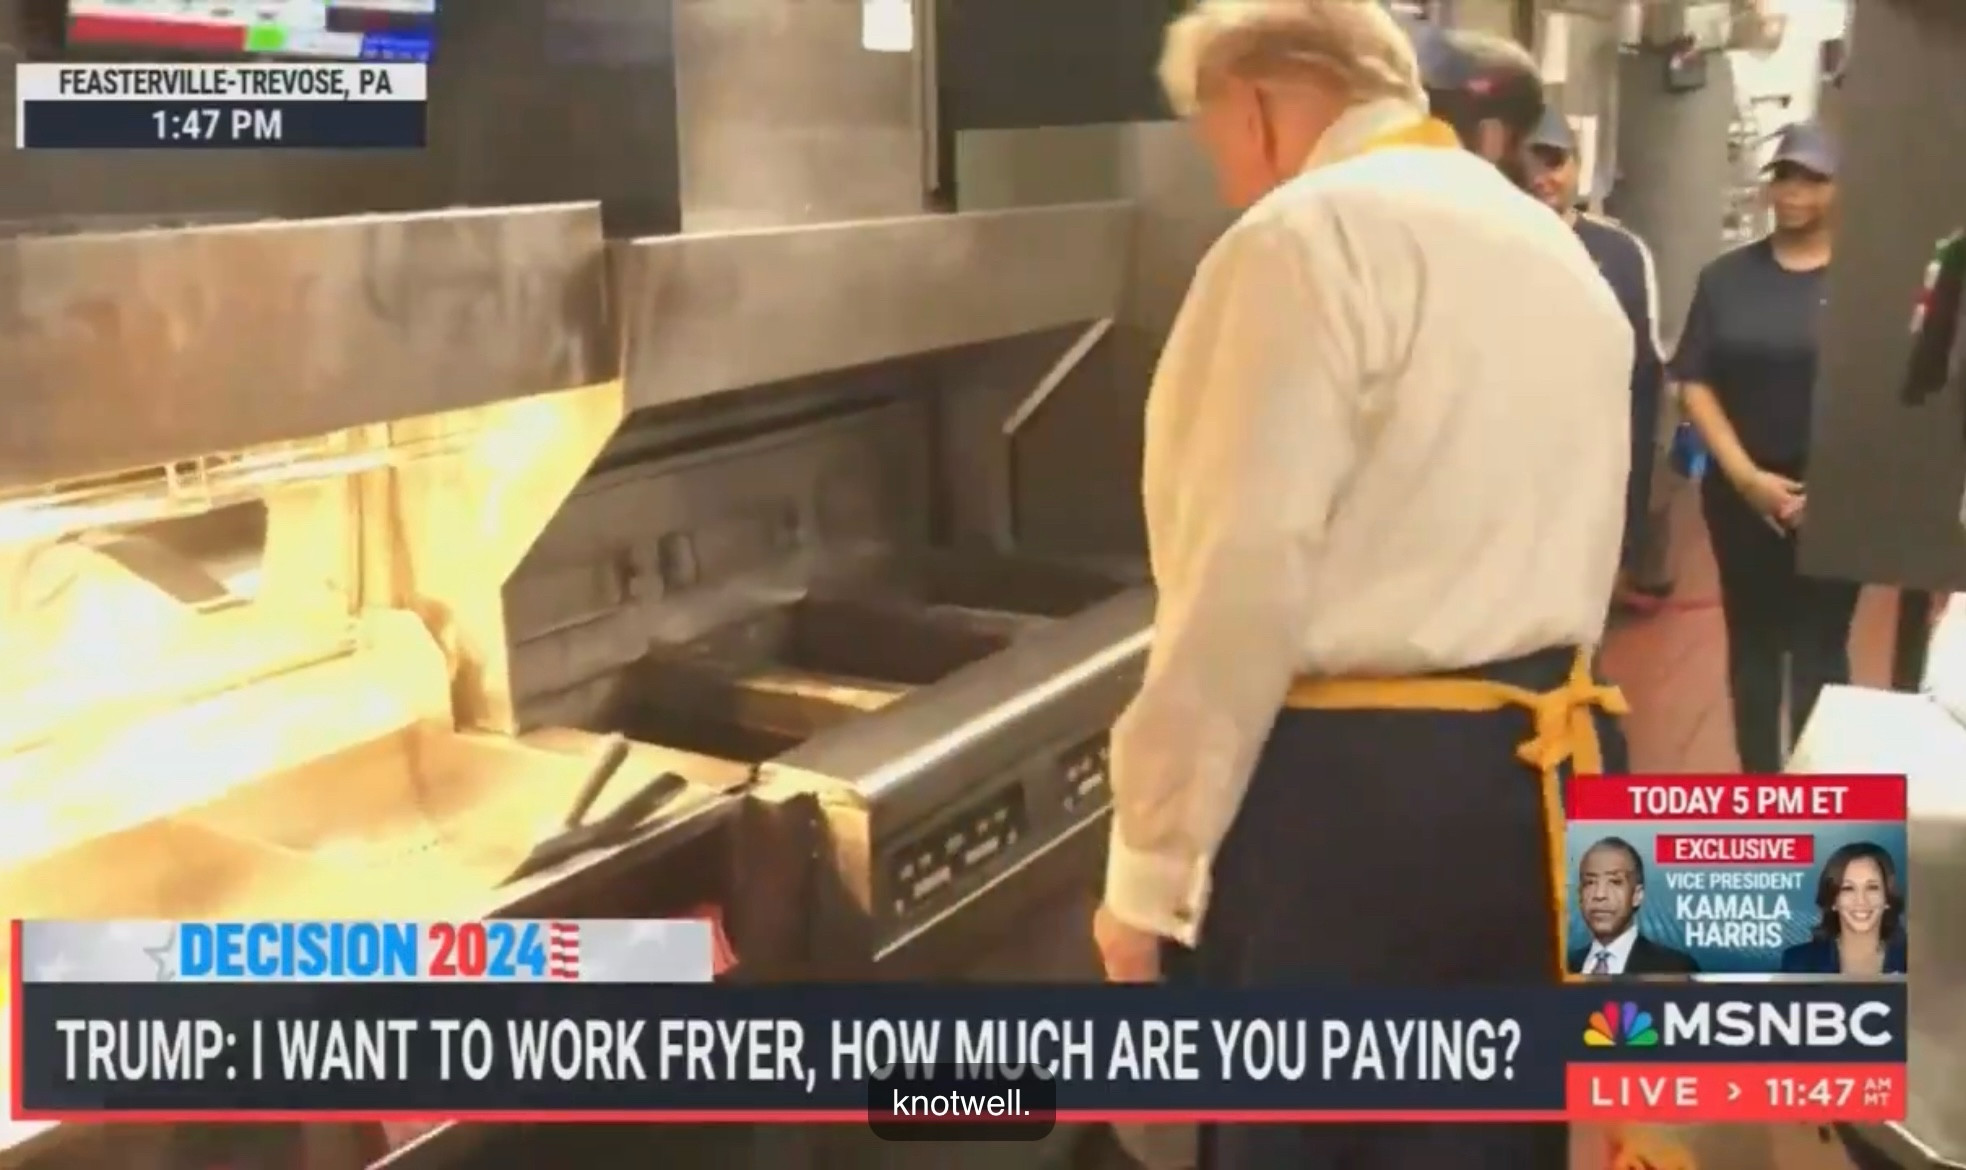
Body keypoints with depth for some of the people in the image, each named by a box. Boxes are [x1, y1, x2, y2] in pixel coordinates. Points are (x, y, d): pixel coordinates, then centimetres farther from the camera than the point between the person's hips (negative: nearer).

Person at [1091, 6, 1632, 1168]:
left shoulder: (1311, 234, -11)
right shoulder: (1559, 252, 17)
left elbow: (1244, 583, -18)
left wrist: (1149, 869, -12)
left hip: (1362, 791, -9)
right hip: (1548, 772, 9)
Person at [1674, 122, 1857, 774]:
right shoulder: (1727, 277, 5)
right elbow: (1695, 383, 1)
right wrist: (1745, 475, -10)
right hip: (1741, 492, 3)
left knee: (1819, 651, 0)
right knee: (1753, 643, 10)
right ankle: (1757, 788, 21)